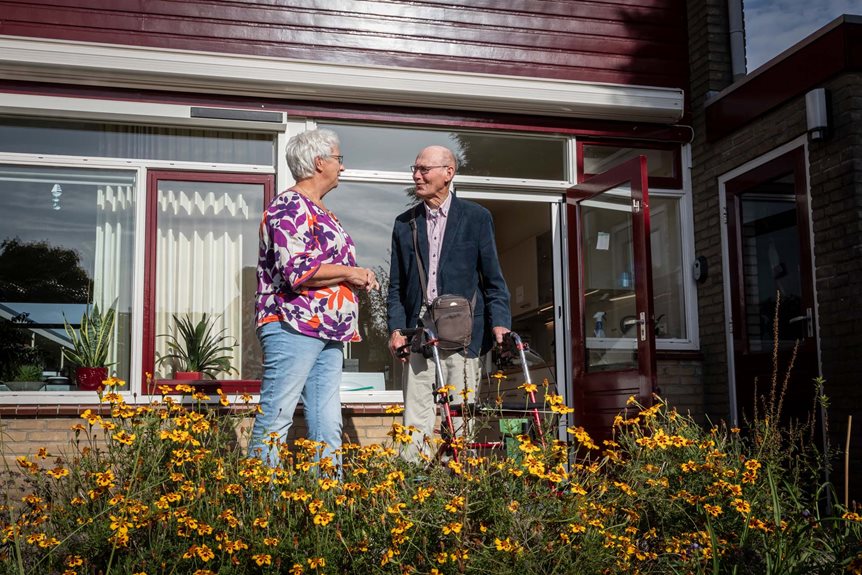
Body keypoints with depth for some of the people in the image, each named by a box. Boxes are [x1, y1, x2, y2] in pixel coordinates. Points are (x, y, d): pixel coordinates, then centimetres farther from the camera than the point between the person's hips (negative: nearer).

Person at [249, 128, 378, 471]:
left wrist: (358, 278, 12)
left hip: (327, 334, 10)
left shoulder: (320, 212, 22)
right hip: (293, 327, -10)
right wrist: (349, 273, -9)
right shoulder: (290, 206, -9)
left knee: (327, 426, 9)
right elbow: (296, 271, -21)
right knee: (276, 419, -7)